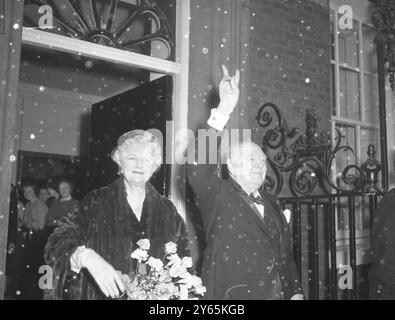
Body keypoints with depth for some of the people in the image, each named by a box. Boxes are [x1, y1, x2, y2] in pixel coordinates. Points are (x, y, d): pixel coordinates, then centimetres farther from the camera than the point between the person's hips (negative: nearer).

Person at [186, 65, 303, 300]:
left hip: (279, 292, 6)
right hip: (234, 294, -5)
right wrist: (224, 111, -31)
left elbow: (285, 253, 13)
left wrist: (296, 291, 4)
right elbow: (198, 165, -25)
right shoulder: (218, 196, -7)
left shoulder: (271, 204, 11)